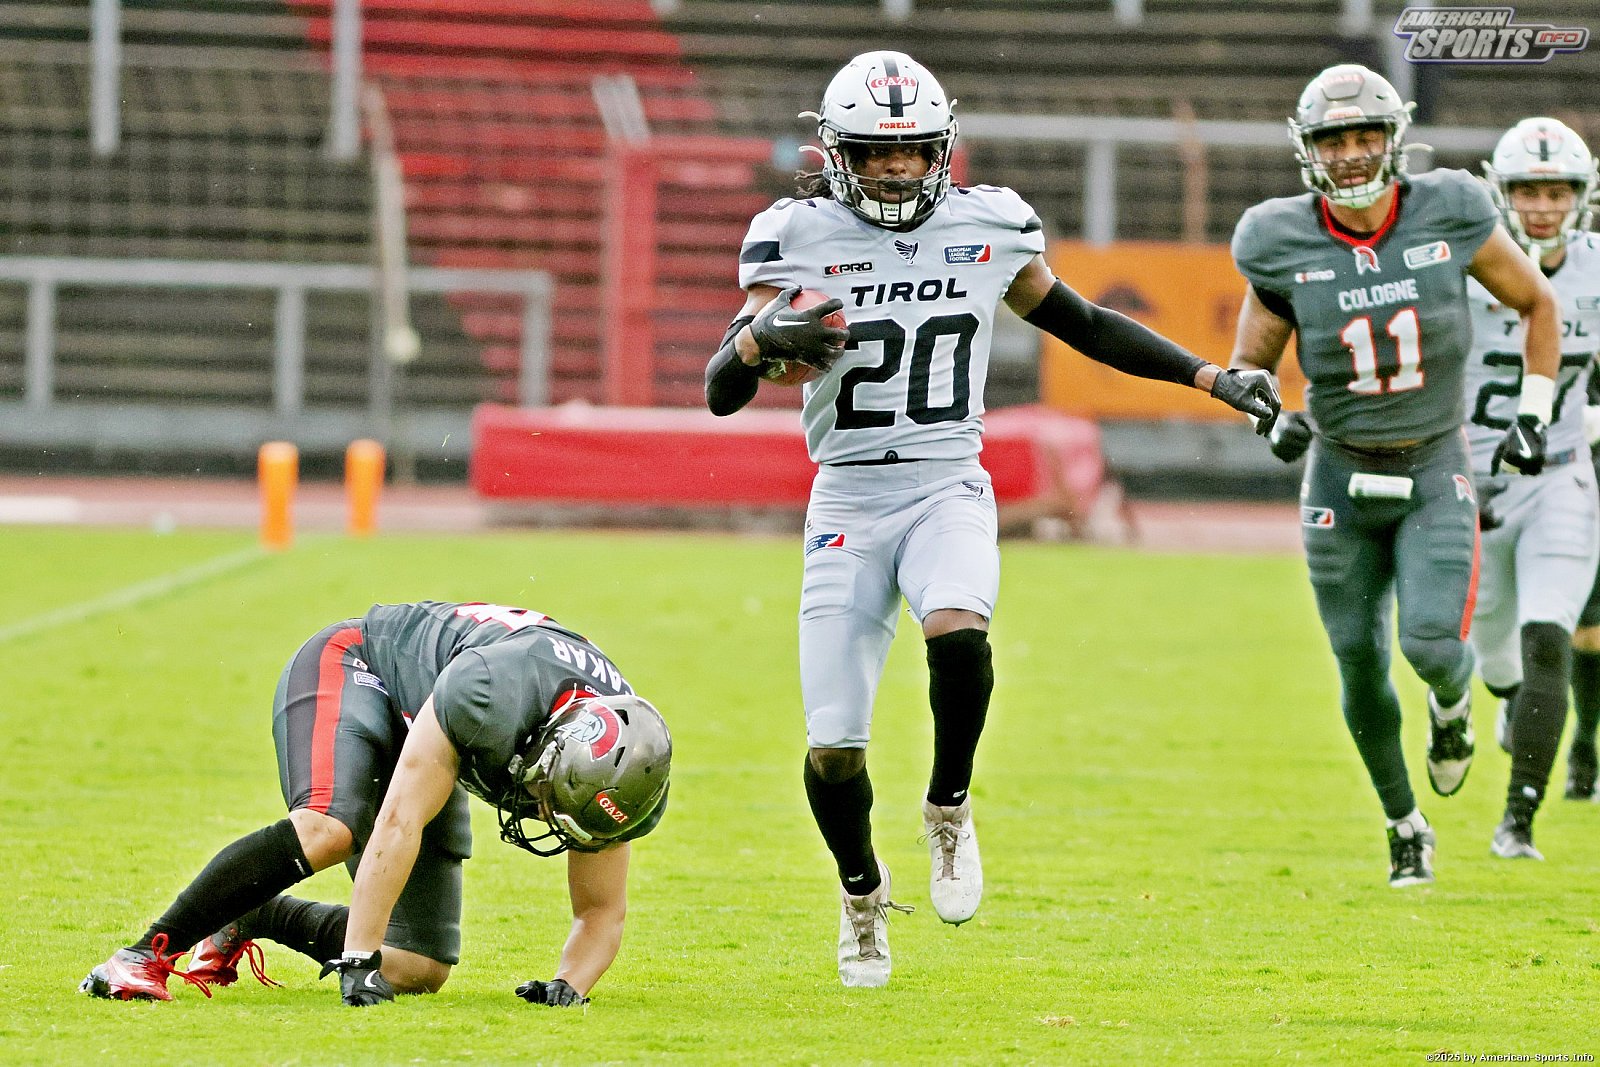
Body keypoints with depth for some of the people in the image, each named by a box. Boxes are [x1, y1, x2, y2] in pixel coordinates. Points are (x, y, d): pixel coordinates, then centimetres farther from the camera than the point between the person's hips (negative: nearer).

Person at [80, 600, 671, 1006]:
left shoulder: (620, 783, -21)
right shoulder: (495, 694, -42)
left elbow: (602, 912, -7)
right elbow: (399, 822, -39)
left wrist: (571, 984, -28)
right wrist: (358, 960, -39)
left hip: (414, 730, 7)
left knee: (419, 972, -3)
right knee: (328, 829, -39)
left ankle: (250, 918, 17)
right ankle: (146, 954, -32)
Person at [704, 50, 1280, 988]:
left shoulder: (986, 229, 3)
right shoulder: (802, 239, -3)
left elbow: (1081, 323, 18)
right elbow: (720, 394, -4)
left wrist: (1211, 378, 16)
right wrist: (762, 338, -27)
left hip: (949, 489, 0)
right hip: (848, 499, 0)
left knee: (956, 634, -34)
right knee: (834, 749, -4)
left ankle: (950, 808, -7)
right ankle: (863, 892, 27)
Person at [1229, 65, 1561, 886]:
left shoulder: (1449, 217, -12)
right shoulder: (1285, 248, -11)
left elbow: (1537, 303, 5)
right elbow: (1249, 365, 4)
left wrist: (1533, 414, 0)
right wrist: (1271, 419, -16)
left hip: (1434, 473, -1)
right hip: (1342, 479, 1)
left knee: (1433, 643, -19)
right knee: (1361, 665, 6)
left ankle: (1452, 704, 19)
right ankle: (1405, 827, 28)